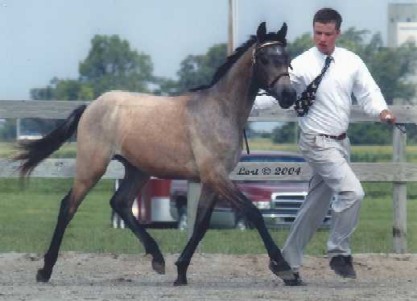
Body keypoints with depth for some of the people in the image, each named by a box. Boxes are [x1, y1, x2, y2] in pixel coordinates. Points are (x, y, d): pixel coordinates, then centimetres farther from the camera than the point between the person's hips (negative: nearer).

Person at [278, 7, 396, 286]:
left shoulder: (351, 62, 2)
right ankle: (339, 252, -5)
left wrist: (382, 111, -16)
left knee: (316, 205, 12)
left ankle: (289, 262, 22)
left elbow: (368, 92, 4)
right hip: (318, 142, -6)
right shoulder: (303, 64, -12)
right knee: (352, 192, -21)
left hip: (341, 142, 6)